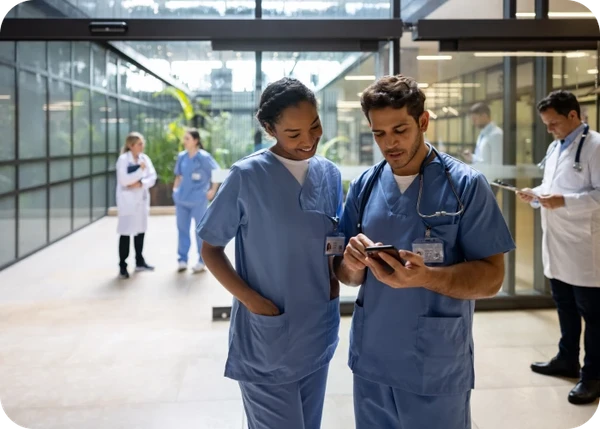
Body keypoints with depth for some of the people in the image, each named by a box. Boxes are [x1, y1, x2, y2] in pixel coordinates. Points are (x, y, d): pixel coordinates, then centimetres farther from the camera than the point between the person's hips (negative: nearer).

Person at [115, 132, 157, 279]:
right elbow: (124, 180, -20)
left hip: (142, 200, 6)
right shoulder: (123, 159, -10)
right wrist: (140, 170, -17)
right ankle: (122, 266, 2)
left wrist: (141, 184, -15)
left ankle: (140, 262, 27)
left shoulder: (144, 158, 6)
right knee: (126, 233, -4)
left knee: (141, 230, 13)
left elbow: (153, 177, 1)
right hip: (128, 201, -6)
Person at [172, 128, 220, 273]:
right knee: (182, 229, 9)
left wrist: (213, 190, -8)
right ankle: (182, 259, 18)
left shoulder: (204, 157, -10)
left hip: (198, 200, -5)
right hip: (182, 199, 5)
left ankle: (201, 261, 12)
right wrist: (175, 189, 8)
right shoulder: (181, 156, 6)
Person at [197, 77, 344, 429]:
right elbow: (211, 249, -6)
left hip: (318, 333, 5)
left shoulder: (330, 174, 2)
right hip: (264, 338, -5)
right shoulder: (247, 176, -13)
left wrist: (335, 276, -4)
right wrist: (251, 300, -17)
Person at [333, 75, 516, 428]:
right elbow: (345, 274, 7)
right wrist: (353, 265, -16)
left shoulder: (466, 185, -10)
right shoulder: (364, 186, 2)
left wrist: (425, 276, -27)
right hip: (370, 363, 4)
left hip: (437, 370, -4)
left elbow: (491, 277, -11)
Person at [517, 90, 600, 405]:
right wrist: (536, 195, 2)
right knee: (564, 307, 20)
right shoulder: (555, 147, 13)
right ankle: (567, 360, 35)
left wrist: (564, 201, -26)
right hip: (557, 243, 9)